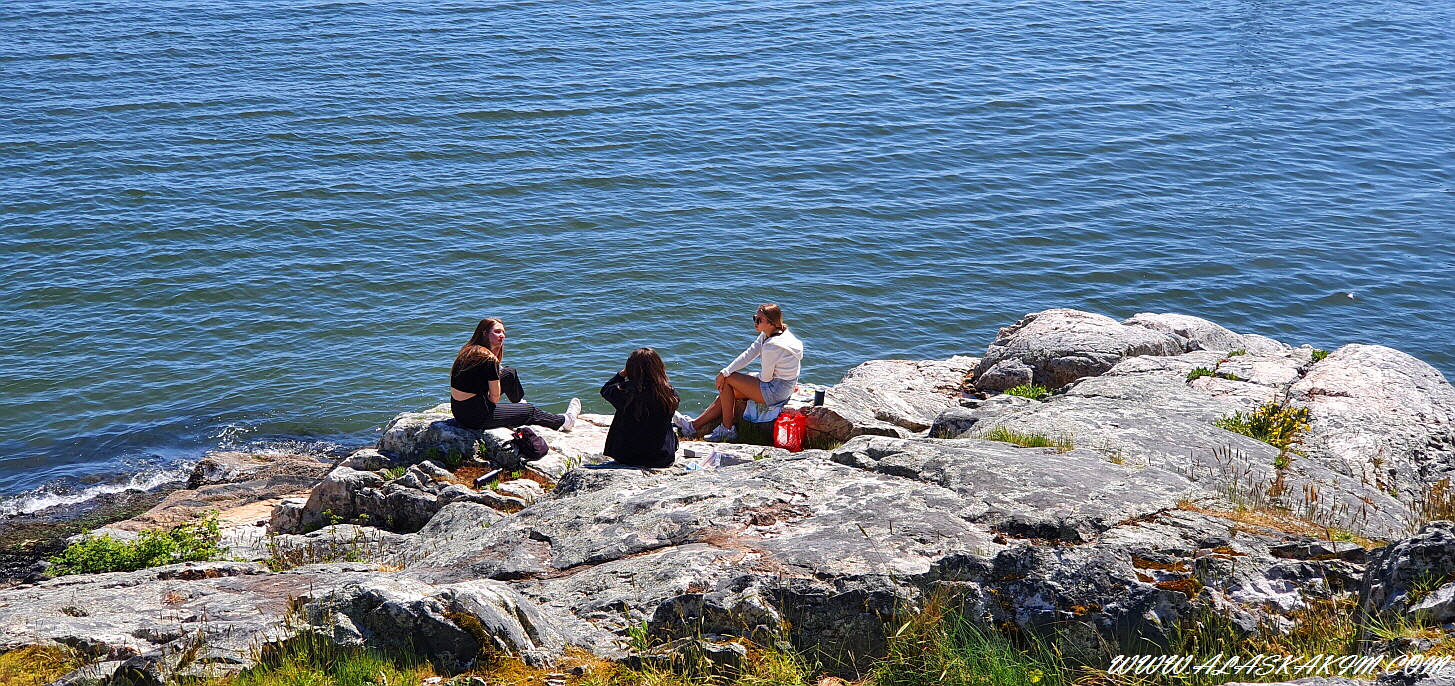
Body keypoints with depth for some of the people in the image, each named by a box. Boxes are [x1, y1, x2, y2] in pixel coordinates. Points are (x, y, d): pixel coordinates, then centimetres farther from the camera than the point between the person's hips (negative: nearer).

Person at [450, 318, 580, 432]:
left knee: (510, 373, 23)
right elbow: (495, 398, -13)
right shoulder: (489, 359, -20)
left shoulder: (467, 351, 5)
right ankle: (564, 421, 35)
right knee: (531, 411, 11)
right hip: (476, 416, -9)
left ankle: (521, 403, 49)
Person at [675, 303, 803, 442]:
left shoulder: (771, 346, -26)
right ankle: (694, 425, 16)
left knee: (727, 380, -5)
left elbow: (765, 378, -19)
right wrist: (724, 372, -7)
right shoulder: (766, 335, 4)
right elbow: (749, 355, 2)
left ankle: (727, 428, 5)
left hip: (775, 391, -10)